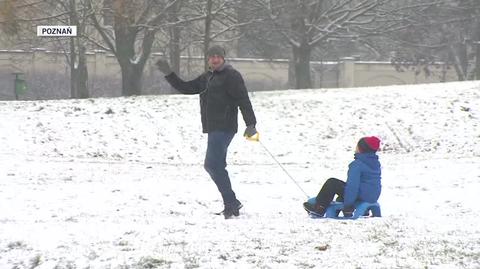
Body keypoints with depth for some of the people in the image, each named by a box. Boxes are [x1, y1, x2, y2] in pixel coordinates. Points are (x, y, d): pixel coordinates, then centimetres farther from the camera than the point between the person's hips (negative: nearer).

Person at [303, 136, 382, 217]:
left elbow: (352, 186, -23)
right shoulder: (376, 163, 8)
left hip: (361, 196, -9)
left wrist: (348, 206, -20)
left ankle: (319, 208, 8)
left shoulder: (357, 164, -19)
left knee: (332, 183, 1)